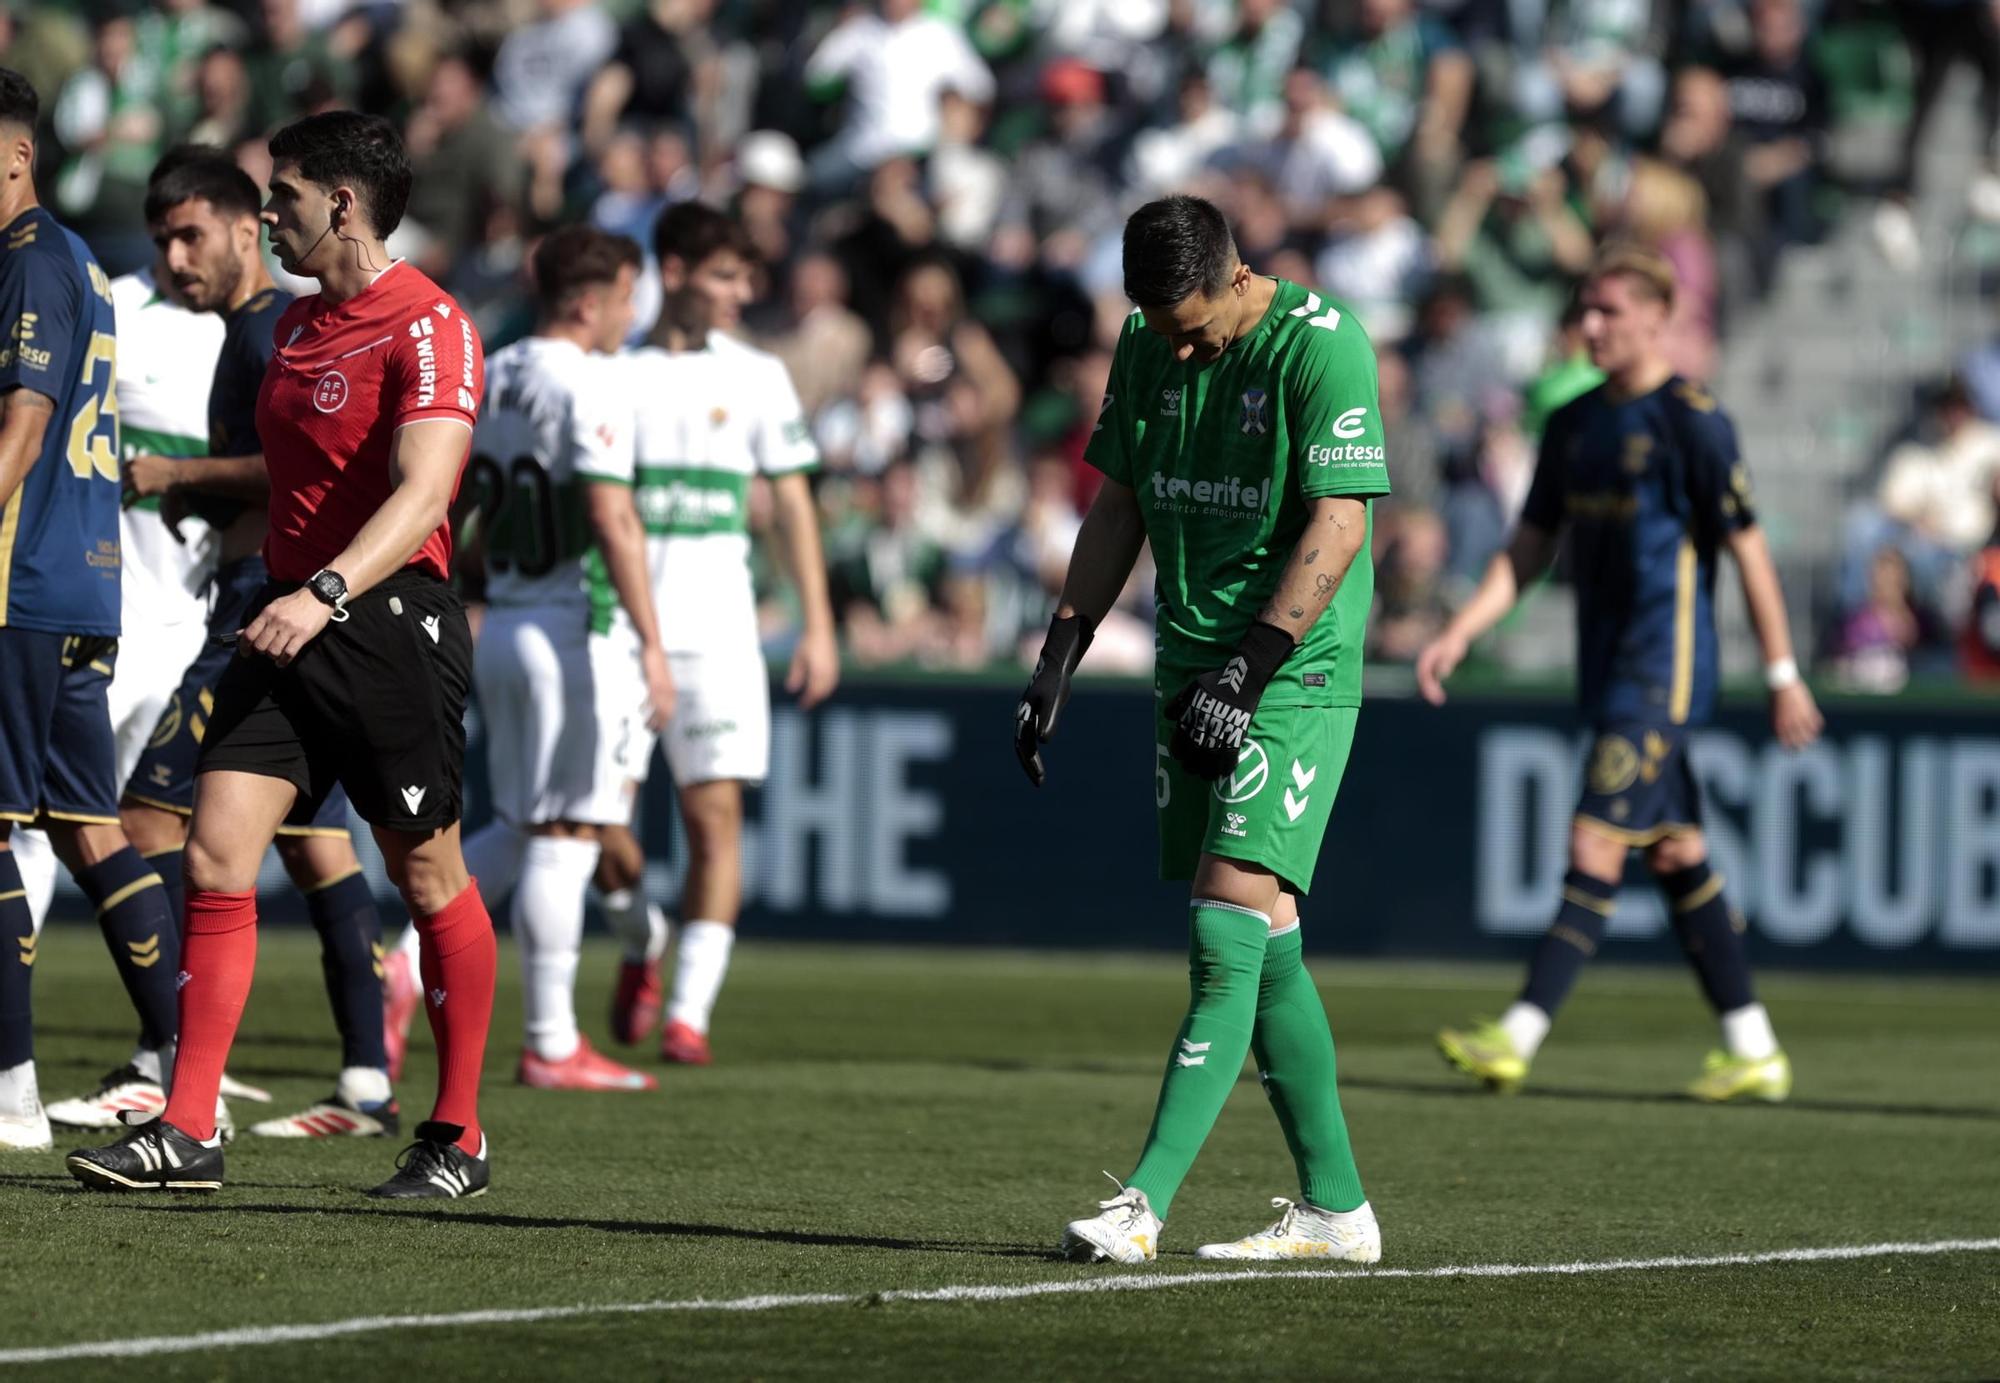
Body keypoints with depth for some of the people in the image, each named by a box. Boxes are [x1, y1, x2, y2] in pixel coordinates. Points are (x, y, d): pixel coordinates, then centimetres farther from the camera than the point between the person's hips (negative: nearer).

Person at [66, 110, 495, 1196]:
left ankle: (458, 1137, 16)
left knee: (428, 878, 4)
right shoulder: (295, 325, 16)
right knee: (215, 860, -5)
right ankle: (187, 1134, -6)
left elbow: (422, 493, -24)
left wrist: (324, 594, -35)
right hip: (290, 619, 7)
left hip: (390, 620, -7)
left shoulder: (427, 325, -12)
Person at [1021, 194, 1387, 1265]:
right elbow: (1119, 507, 17)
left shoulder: (1321, 343, -14)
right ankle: (1334, 1206, 15)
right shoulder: (1147, 345, 8)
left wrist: (1244, 674, -21)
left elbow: (1337, 526, -18)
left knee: (1227, 932, -14)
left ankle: (1145, 1200, -18)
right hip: (1190, 677, 7)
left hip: (1295, 679, -7)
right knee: (1262, 945, 8)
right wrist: (1059, 655, 11)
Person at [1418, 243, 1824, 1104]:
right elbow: (1529, 548, 16)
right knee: (1676, 855, 9)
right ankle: (1753, 1053, 15)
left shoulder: (1692, 421, -10)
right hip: (1608, 672, 8)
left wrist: (1783, 676, -8)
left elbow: (1748, 550, -9)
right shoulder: (1574, 424, 12)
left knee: (1596, 848, -12)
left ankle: (1519, 1038, -17)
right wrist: (1459, 633, 4)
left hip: (1663, 676, -8)